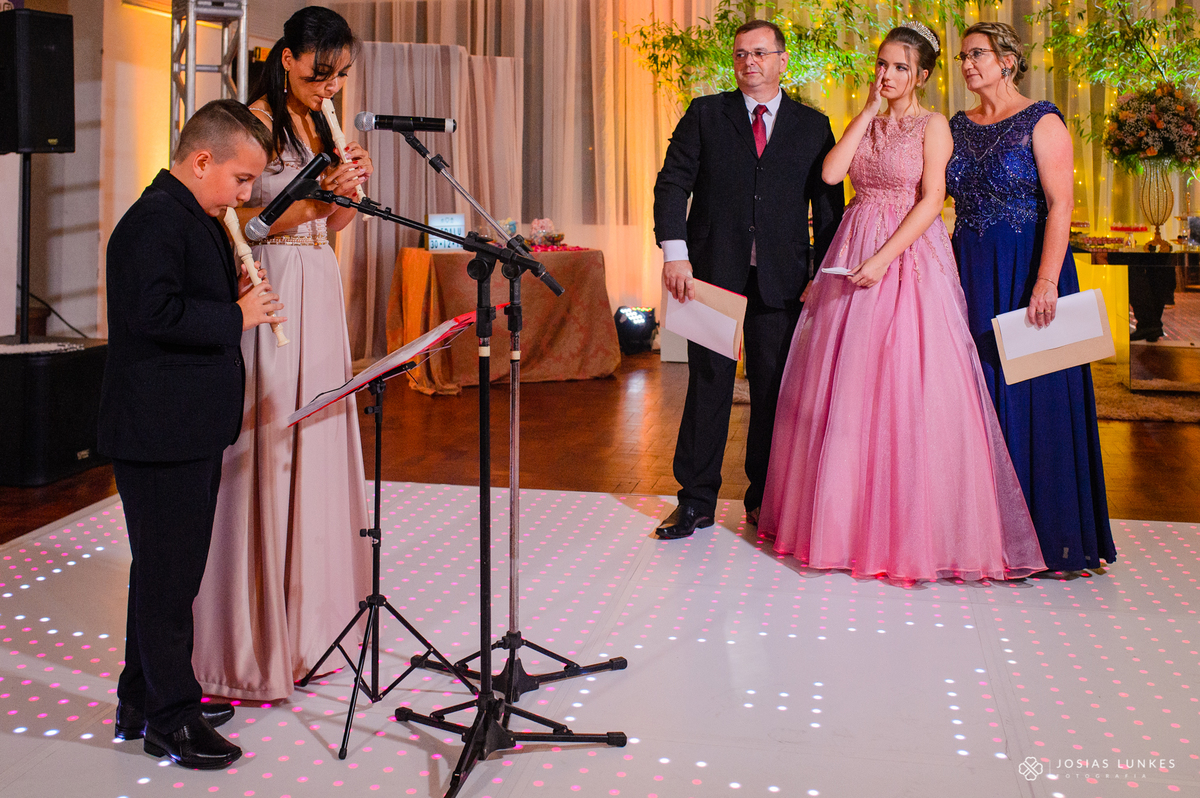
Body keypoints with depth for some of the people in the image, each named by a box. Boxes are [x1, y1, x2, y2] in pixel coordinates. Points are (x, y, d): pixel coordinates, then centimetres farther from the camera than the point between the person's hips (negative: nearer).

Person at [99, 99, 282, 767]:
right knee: (169, 575, -1)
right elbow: (154, 314, -28)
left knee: (170, 571, 18)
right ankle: (171, 718, 10)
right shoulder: (155, 221, -17)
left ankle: (144, 702, 31)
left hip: (192, 431, 11)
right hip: (161, 433, -11)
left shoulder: (197, 220, 17)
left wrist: (238, 295, 5)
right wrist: (238, 317, -20)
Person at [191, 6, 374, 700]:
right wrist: (314, 201, -19)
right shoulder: (255, 123, -9)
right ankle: (259, 639, 4)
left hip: (320, 292, 8)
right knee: (270, 451, -5)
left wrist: (352, 188, 2)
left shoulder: (321, 126, 15)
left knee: (318, 445, 10)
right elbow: (240, 225, -14)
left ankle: (308, 609, 22)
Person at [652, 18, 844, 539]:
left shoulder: (813, 126, 9)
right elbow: (672, 183, 0)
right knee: (707, 383, 3)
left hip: (782, 279, 1)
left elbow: (829, 206, 8)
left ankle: (765, 498, 20)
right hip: (712, 271, -1)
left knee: (775, 389, 6)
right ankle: (696, 501, 12)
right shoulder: (705, 115, 7)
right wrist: (674, 253, -13)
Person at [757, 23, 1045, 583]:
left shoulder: (932, 125, -1)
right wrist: (869, 110, 1)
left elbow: (931, 200, -10)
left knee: (906, 390, -8)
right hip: (855, 255, 6)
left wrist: (884, 258, -20)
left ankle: (912, 530, 2)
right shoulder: (866, 124, 15)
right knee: (845, 387, 5)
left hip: (909, 257, -5)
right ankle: (849, 518, 16)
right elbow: (831, 173, -1)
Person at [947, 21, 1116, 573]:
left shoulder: (1041, 122, -5)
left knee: (1031, 395, -3)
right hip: (971, 275, 6)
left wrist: (1045, 283, -22)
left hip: (1028, 273, -5)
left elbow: (1060, 205, -13)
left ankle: (1045, 532, 8)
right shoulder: (959, 126, 12)